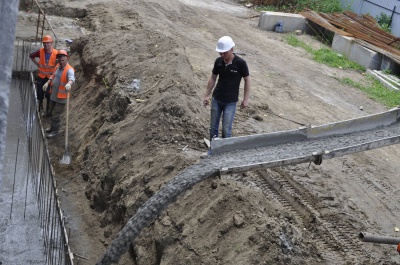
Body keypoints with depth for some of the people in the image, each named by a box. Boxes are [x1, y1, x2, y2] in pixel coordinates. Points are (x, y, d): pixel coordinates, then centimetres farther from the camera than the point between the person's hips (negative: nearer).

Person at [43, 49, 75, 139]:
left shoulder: (69, 70, -21)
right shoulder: (57, 66, 3)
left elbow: (72, 79, -41)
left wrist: (68, 84, -61)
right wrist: (47, 83, 6)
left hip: (61, 97, -8)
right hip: (53, 95, 8)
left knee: (56, 114, 1)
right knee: (52, 112, 23)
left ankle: (55, 130, 19)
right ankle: (53, 127, 42)